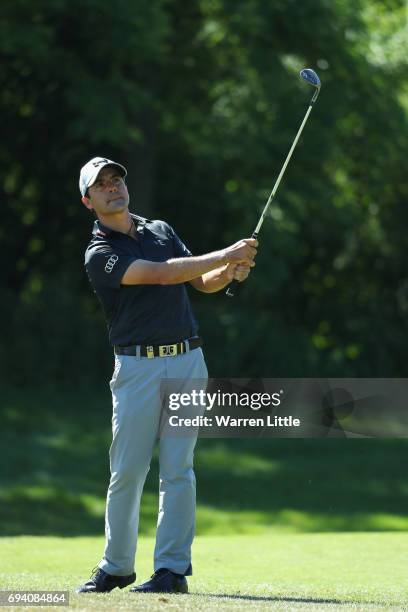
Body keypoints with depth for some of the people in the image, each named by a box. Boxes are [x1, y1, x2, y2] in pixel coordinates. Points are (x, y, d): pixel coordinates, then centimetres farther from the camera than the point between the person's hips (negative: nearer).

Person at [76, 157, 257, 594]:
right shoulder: (99, 255, -5)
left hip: (187, 361, 4)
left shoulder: (160, 230, 15)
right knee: (127, 471, -2)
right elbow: (161, 274, -18)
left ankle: (173, 569, -1)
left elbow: (203, 283, 16)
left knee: (177, 469, -1)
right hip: (137, 366, -4)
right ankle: (116, 567, 10)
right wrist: (225, 255, -20)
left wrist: (231, 272, -7)